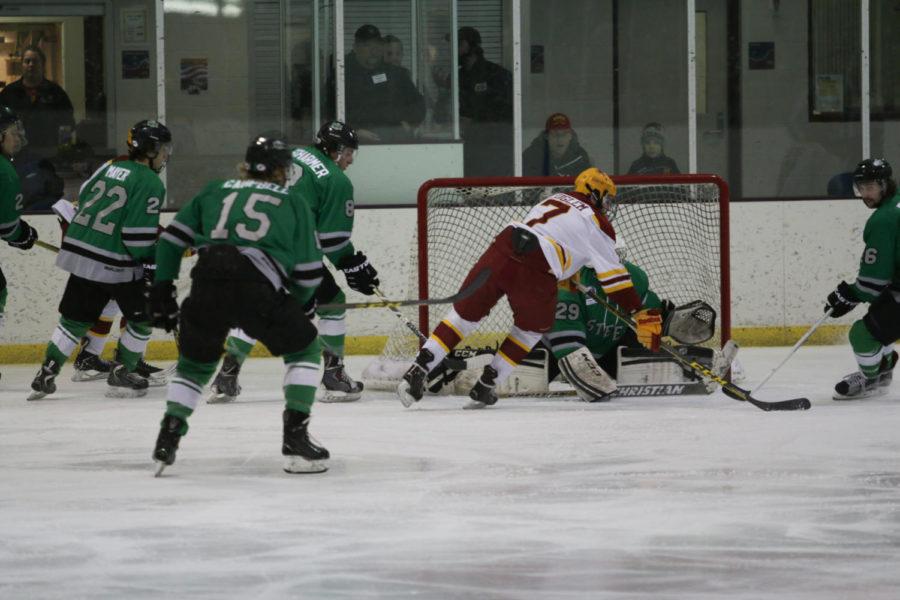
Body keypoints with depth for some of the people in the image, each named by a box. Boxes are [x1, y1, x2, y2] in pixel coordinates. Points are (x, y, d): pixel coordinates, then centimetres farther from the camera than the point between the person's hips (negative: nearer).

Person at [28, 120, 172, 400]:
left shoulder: (109, 168, 12)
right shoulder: (150, 183, -12)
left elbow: (83, 198, 19)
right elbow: (138, 234, -18)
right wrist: (152, 263, -7)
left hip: (80, 253, 7)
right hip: (116, 266, -7)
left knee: (75, 319, 16)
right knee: (143, 318, 10)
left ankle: (46, 375, 13)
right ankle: (120, 376, 12)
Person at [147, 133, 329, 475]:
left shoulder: (215, 192, 27)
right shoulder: (293, 204, 21)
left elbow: (172, 238, 22)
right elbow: (308, 272, 16)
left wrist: (161, 289, 28)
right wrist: (301, 305, 36)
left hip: (206, 286, 3)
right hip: (257, 289, -3)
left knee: (195, 363, 26)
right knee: (303, 350, 18)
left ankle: (167, 438, 13)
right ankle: (295, 439, 7)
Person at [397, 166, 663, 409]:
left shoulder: (555, 198, 31)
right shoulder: (597, 223, 13)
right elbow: (614, 276, 10)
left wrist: (569, 277, 56)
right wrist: (641, 314, 14)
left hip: (500, 249, 5)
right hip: (534, 271, -5)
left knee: (465, 313, 15)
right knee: (533, 327, 22)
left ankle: (418, 371, 0)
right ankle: (484, 388, 17)